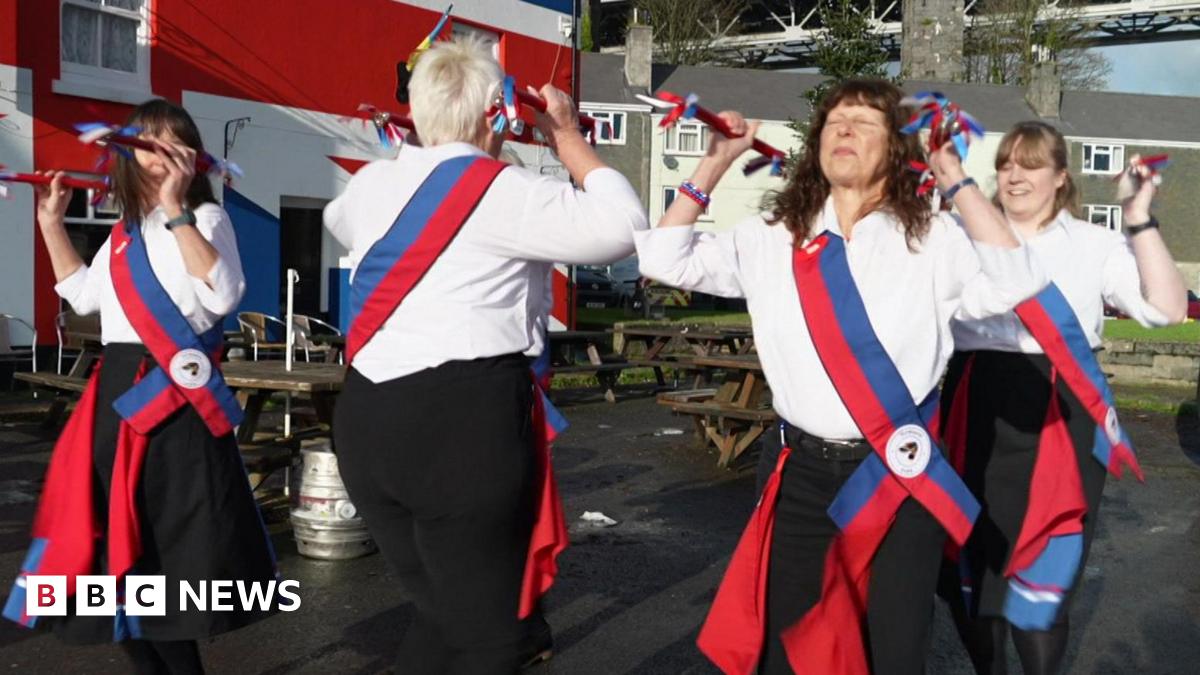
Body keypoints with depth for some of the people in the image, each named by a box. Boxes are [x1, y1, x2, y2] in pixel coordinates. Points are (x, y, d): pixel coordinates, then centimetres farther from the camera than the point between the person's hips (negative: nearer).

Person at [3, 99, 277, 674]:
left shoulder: (204, 217, -4)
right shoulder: (126, 228, 17)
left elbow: (222, 296, -23)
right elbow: (84, 296, 30)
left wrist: (175, 210, -22)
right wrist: (52, 225, 24)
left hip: (176, 398, -7)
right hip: (118, 393, 8)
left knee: (171, 547, -5)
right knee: (113, 541, 10)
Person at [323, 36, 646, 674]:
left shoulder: (370, 183, 10)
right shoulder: (500, 191, -10)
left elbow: (338, 219, 34)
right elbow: (622, 226, -10)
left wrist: (409, 153, 35)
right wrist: (568, 139, 3)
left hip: (367, 420, 7)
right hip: (465, 423, -7)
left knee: (439, 614, 23)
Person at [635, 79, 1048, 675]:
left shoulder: (933, 240, 0)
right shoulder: (770, 236, 6)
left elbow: (1012, 283, -15)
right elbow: (665, 259, 4)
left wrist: (956, 181, -9)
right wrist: (714, 165, 2)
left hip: (900, 475, -1)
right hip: (800, 472, 2)